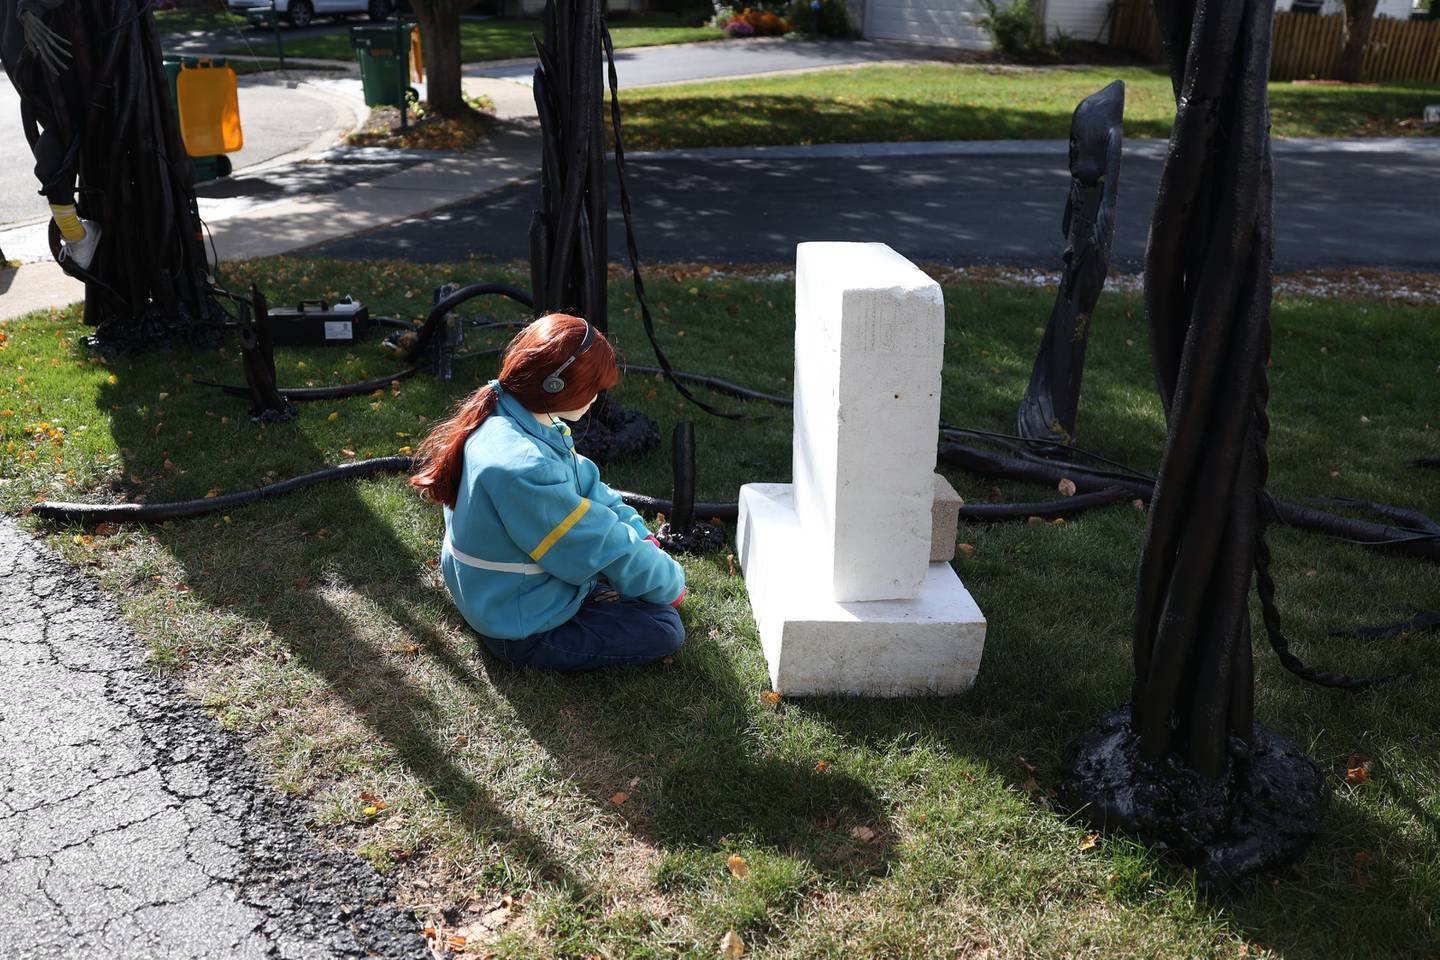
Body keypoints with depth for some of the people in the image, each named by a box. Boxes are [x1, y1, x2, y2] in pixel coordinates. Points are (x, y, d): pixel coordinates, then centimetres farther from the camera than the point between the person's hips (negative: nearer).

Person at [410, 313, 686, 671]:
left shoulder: (506, 416, -9)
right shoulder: (524, 469, -38)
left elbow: (587, 483, 3)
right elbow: (601, 548, -26)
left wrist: (642, 536, -3)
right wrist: (670, 582, -11)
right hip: (522, 631, -9)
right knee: (666, 630, -4)